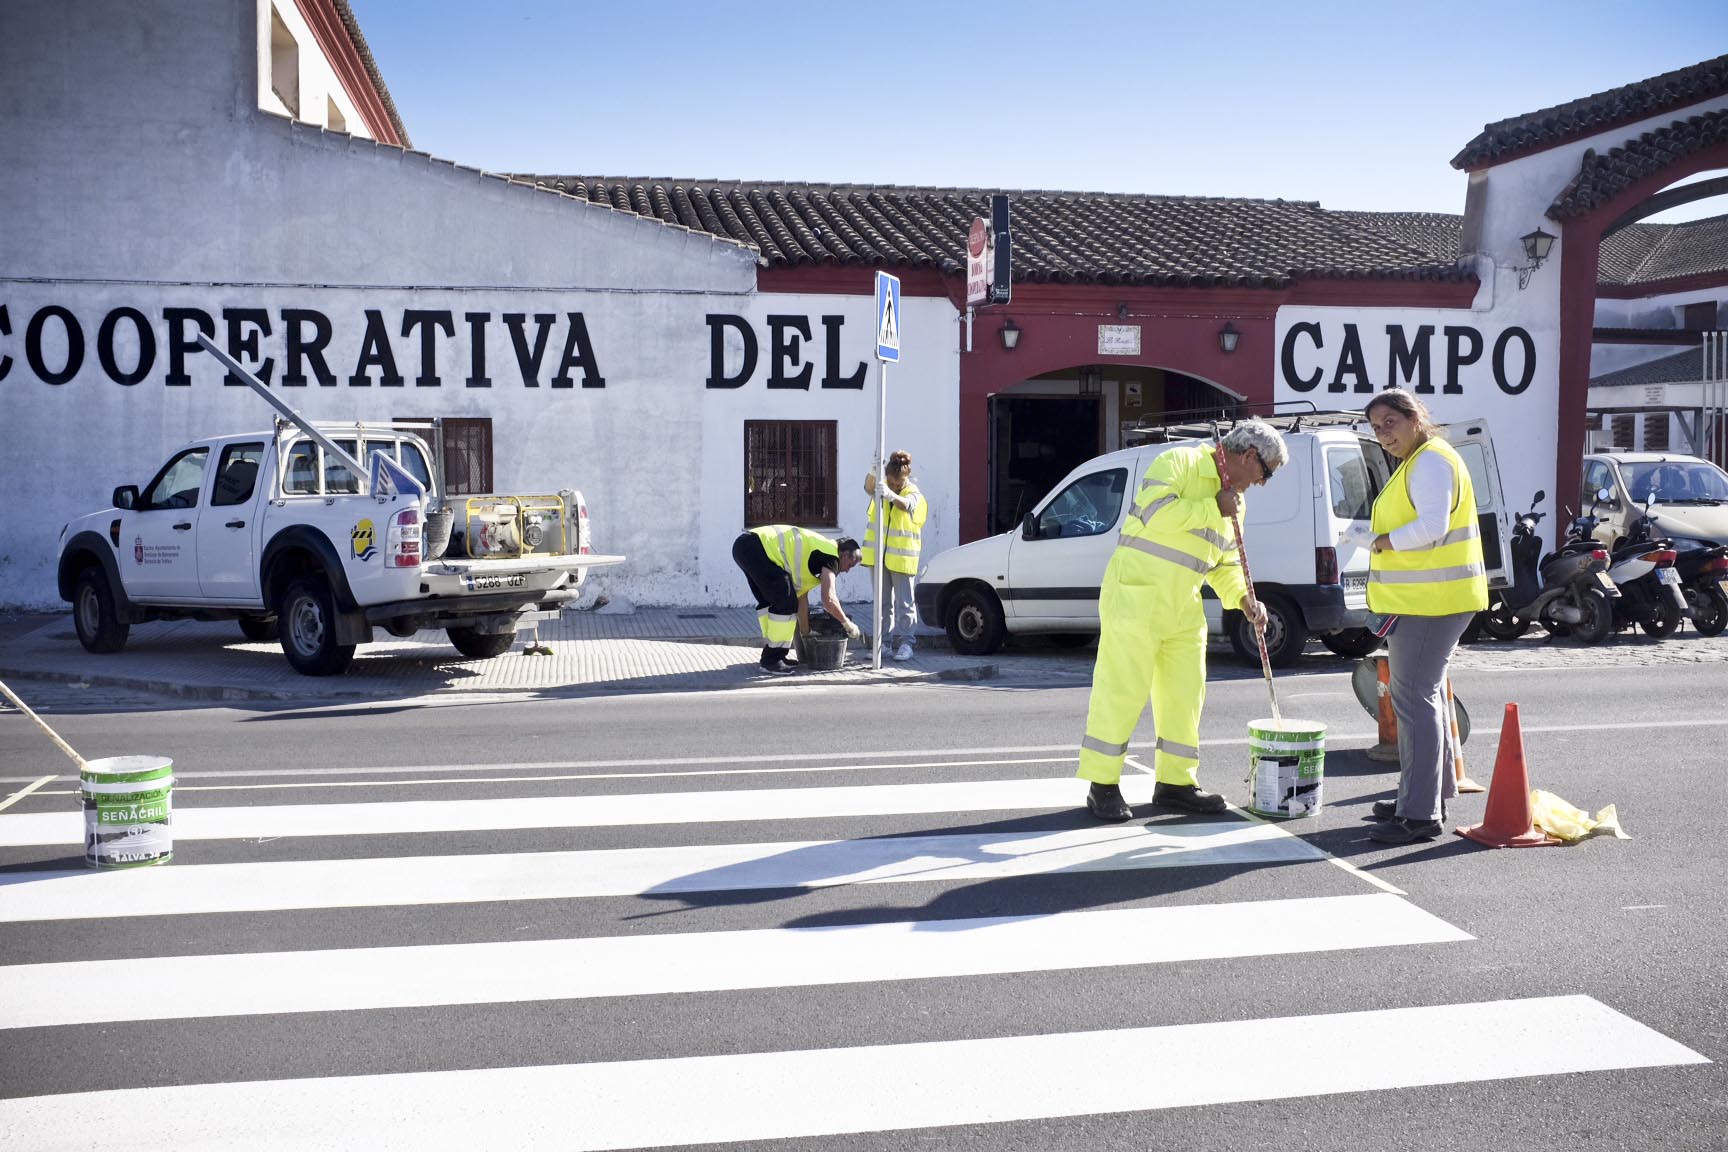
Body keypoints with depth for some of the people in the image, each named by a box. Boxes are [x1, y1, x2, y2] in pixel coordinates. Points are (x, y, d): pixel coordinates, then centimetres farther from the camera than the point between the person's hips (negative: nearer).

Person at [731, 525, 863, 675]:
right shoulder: (830, 555, -1)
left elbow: (801, 595, 34)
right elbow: (828, 600, -11)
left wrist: (805, 632, 38)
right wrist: (848, 624, 3)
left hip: (743, 546, 11)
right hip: (756, 548, -10)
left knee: (768, 601, 23)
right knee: (786, 602, -7)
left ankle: (772, 653, 29)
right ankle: (772, 660, 0)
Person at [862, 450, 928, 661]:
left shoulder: (914, 495, -7)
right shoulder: (881, 489, 3)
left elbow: (905, 504, -31)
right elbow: (869, 487, -21)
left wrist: (891, 495, -53)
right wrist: (873, 472, -43)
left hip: (901, 557, -4)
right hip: (878, 555, 4)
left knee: (904, 603, -2)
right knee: (883, 602, 10)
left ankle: (904, 643, 1)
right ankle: (885, 641, 17)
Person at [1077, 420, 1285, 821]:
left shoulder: (1234, 502, 17)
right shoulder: (1180, 461, -9)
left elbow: (1225, 563, 20)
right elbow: (1155, 514, -24)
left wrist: (1243, 598, 3)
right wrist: (1213, 508, -15)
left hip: (1183, 608, 9)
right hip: (1135, 596, -9)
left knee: (1185, 693, 10)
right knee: (1121, 690, -6)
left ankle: (1175, 781, 21)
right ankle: (1103, 786, 2)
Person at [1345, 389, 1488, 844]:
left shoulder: (1431, 461, -14)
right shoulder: (1415, 463, 20)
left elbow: (1431, 527, -26)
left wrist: (1383, 541, -14)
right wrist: (1369, 533, 9)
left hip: (1429, 601, -12)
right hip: (1421, 599, 12)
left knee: (1415, 699, -11)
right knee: (1424, 695, 19)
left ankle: (1420, 815, -10)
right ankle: (1429, 794, 31)